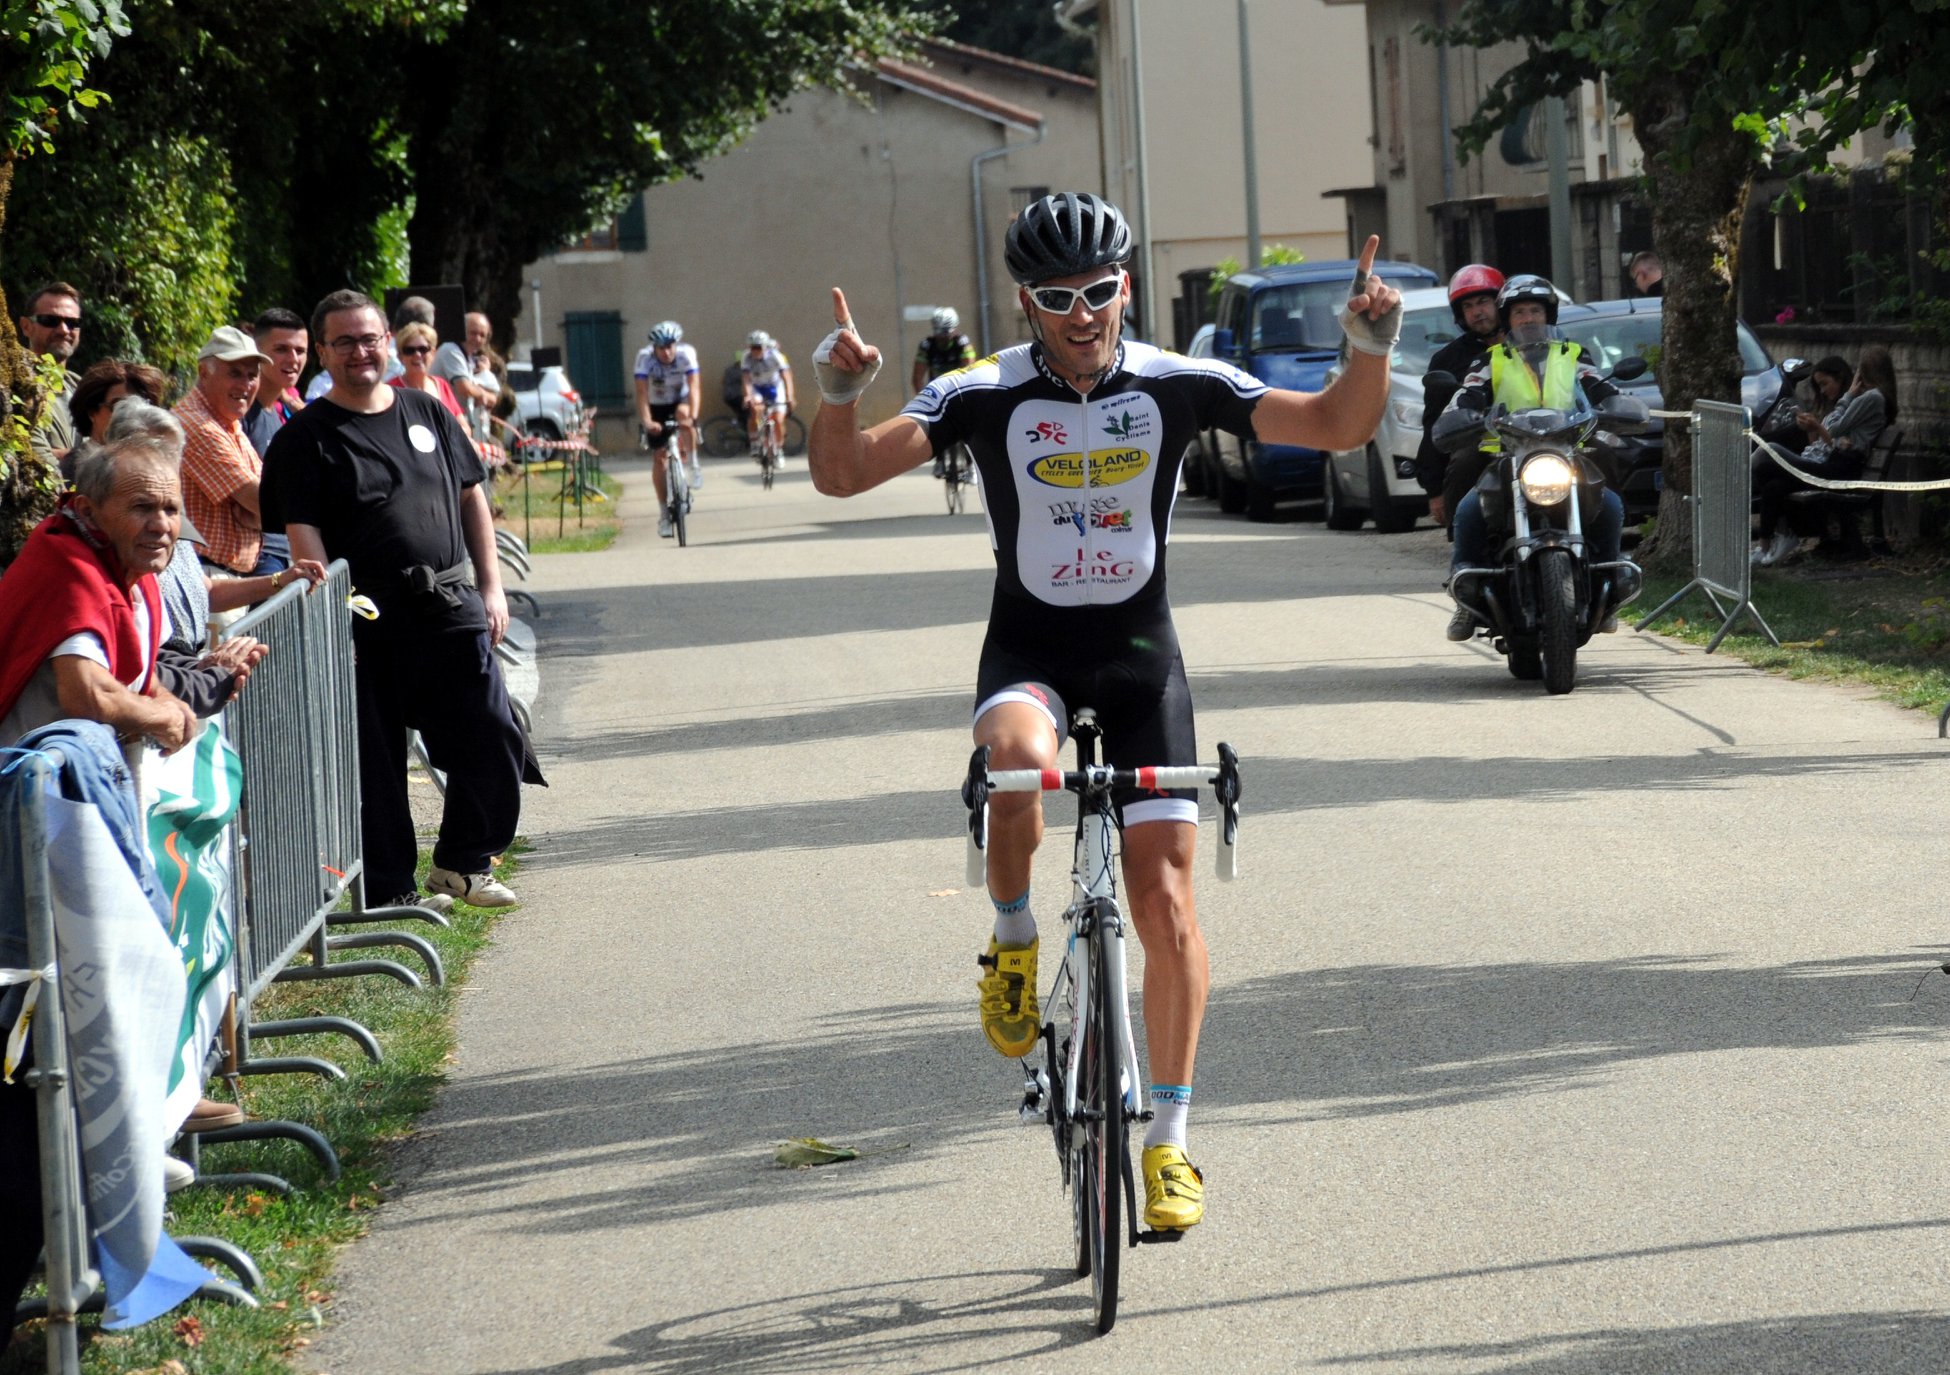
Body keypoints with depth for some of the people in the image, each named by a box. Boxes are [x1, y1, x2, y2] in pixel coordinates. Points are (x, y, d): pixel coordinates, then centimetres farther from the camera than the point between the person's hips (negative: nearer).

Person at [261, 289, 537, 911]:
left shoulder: (426, 412, 13)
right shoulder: (306, 436, -1)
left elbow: (471, 497, 18)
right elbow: (302, 532, -8)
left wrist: (491, 587, 11)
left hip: (452, 608, 4)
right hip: (371, 620, -4)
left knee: (494, 742, 3)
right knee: (375, 757, 2)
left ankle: (462, 863, 21)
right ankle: (388, 884, 13)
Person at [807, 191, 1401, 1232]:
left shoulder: (1177, 387, -6)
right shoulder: (983, 395, -9)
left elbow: (1338, 428, -5)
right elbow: (842, 475, -14)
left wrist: (1371, 347, -23)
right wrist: (838, 393, -33)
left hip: (1139, 651, 1)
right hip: (1028, 648, -1)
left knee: (1165, 900, -4)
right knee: (1021, 764, -38)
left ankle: (1168, 1140, 8)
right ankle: (1014, 943, -8)